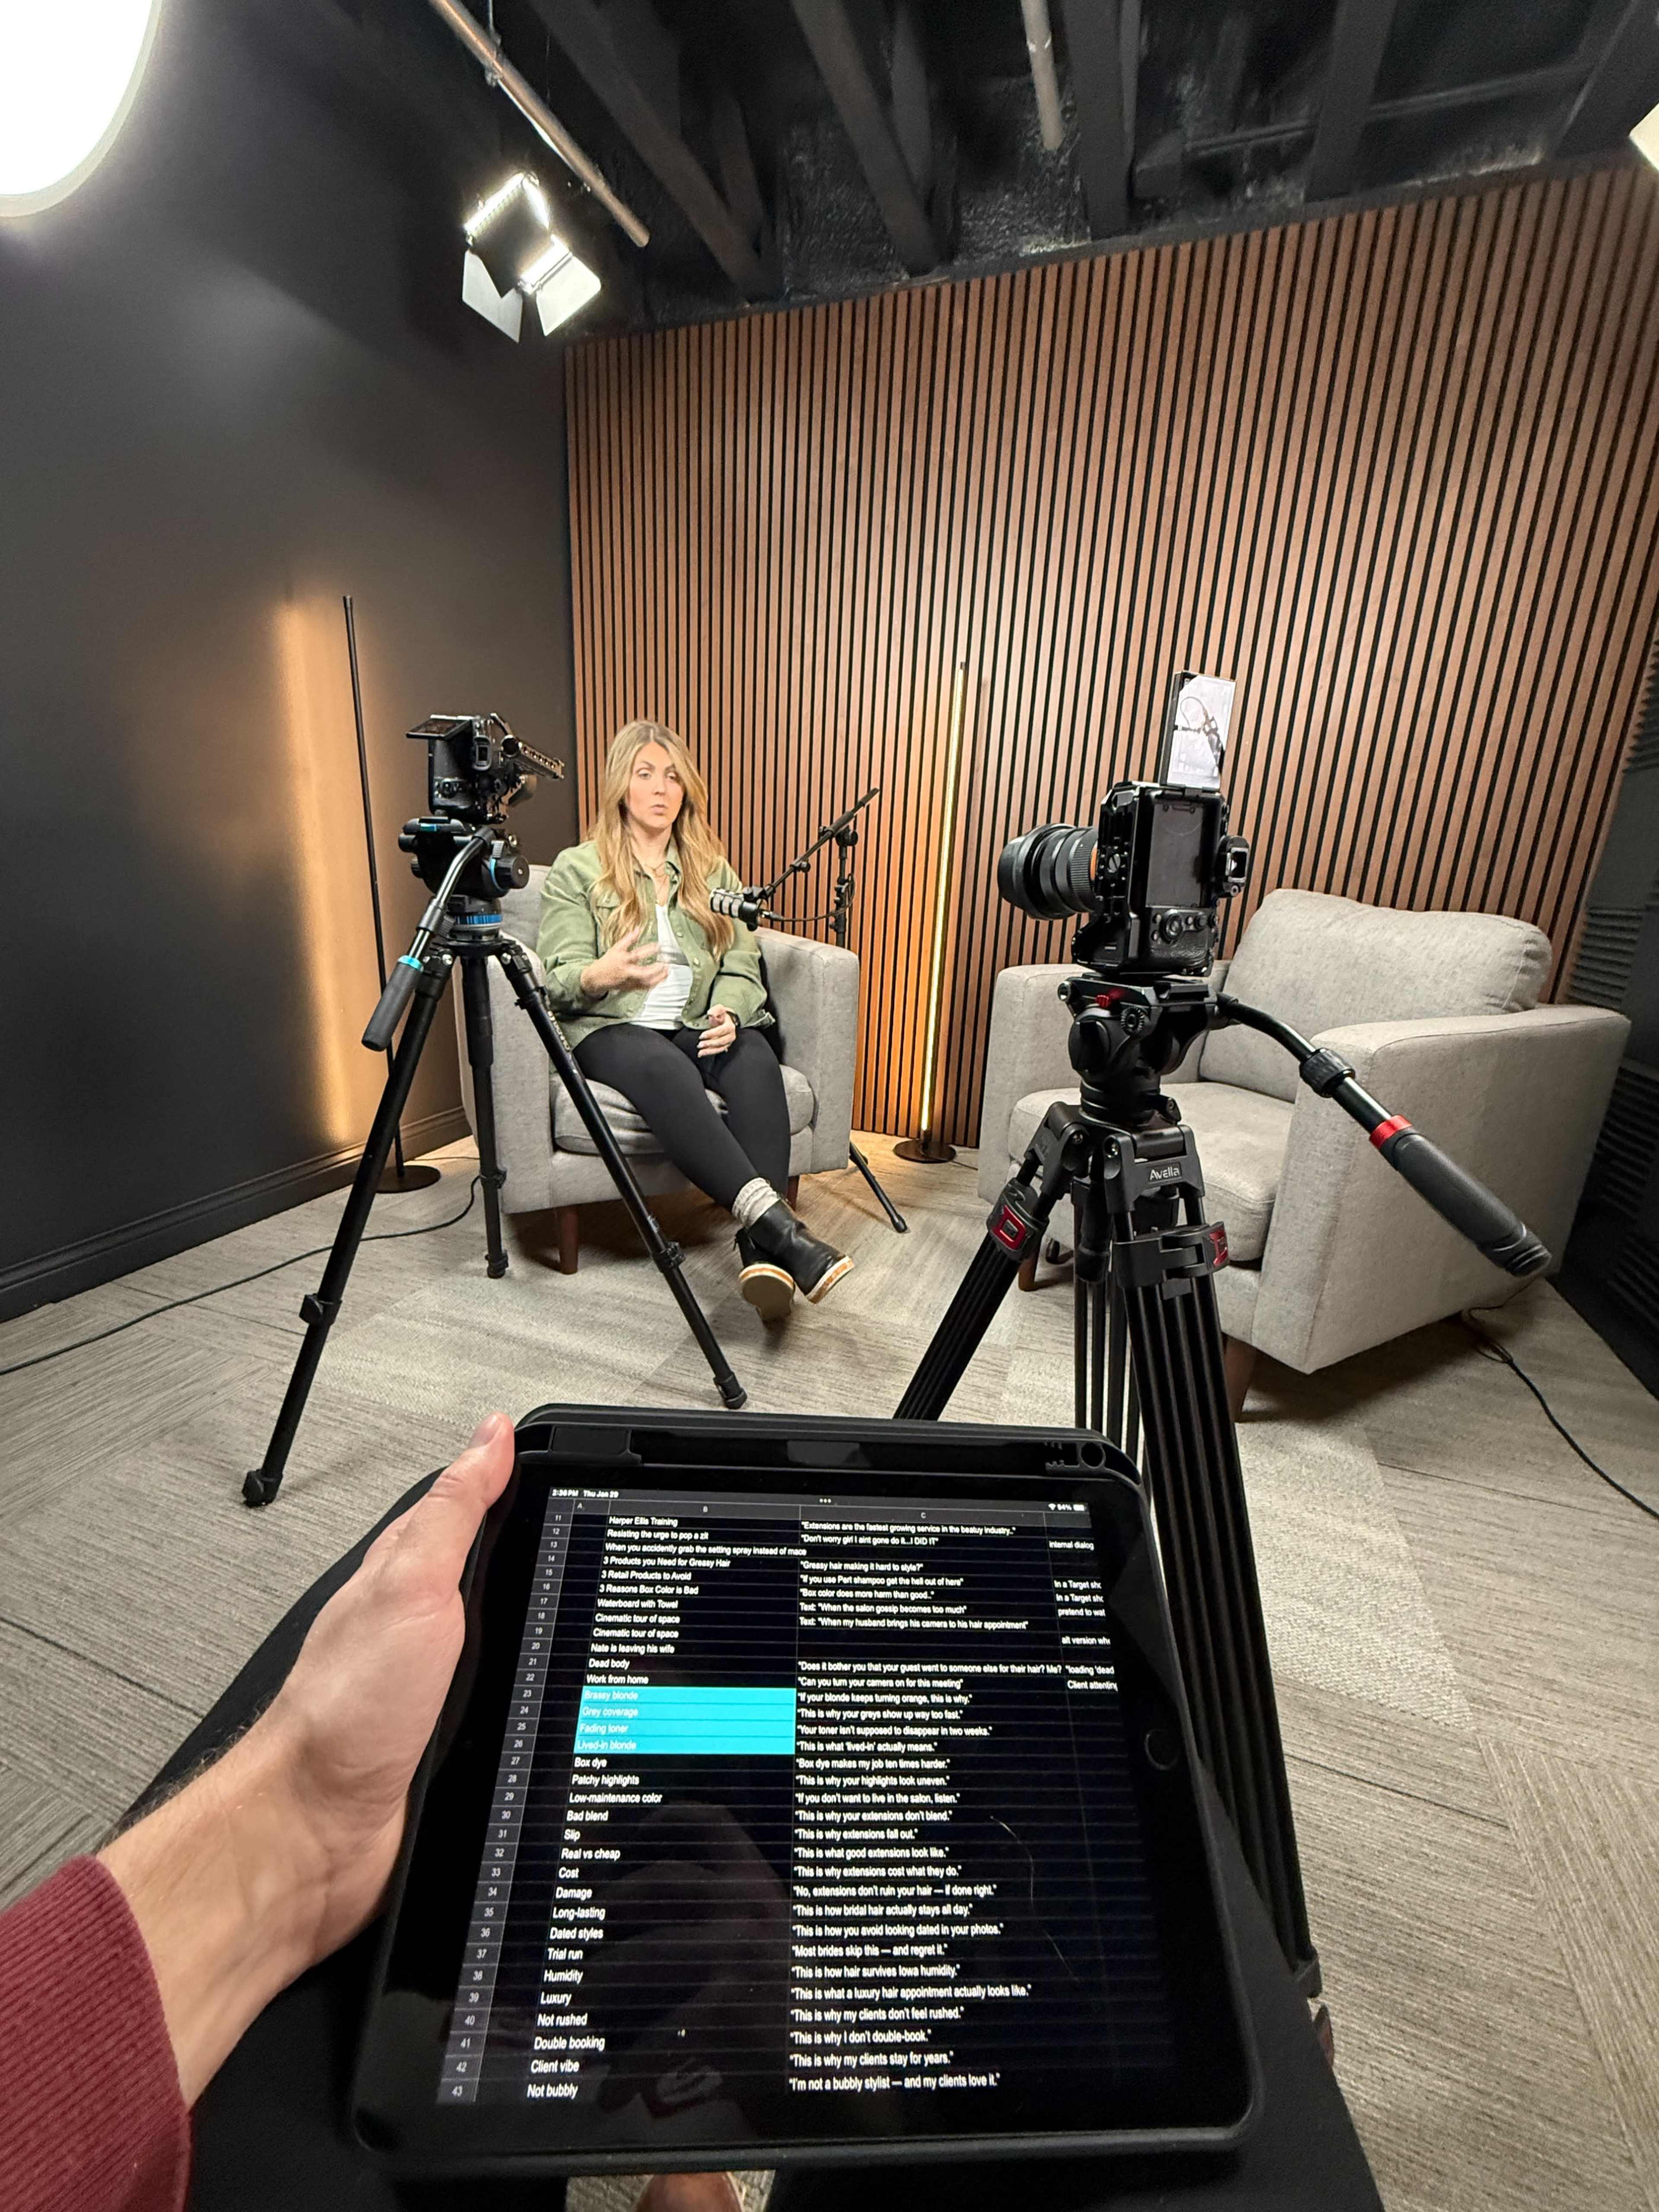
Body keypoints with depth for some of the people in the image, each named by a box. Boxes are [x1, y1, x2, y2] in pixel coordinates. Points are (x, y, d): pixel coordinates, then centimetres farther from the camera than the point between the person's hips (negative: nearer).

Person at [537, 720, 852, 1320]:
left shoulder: (714, 870, 20)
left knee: (756, 1058, -33)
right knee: (666, 1070, -38)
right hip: (611, 1029, -3)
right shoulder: (577, 869, 9)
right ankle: (774, 1221, -50)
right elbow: (559, 978, -1)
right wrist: (603, 975, -26)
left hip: (698, 1028, 3)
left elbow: (743, 965, 11)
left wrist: (728, 1012, -13)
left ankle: (763, 1249, -45)